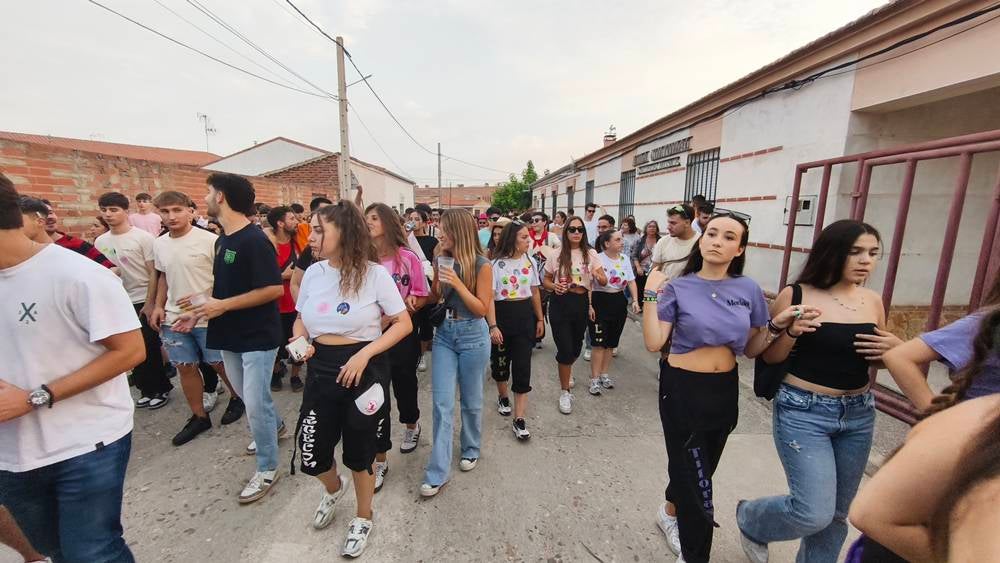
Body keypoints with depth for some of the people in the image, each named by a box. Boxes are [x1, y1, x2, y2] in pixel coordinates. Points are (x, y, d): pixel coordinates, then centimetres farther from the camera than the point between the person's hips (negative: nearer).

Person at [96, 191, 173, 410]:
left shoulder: (142, 237, -11)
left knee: (150, 349, 0)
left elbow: (154, 272, -12)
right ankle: (147, 388, 24)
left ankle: (161, 388, 15)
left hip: (143, 301, -5)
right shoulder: (100, 241, 5)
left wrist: (150, 302, -14)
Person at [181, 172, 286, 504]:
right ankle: (276, 428, 47)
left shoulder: (254, 240, -19)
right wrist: (205, 304, 3)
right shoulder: (222, 240, 9)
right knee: (247, 396, 23)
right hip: (231, 335, 9)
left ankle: (267, 469, 16)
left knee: (255, 404, -2)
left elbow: (274, 289, -24)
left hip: (258, 337, -9)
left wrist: (222, 306, -21)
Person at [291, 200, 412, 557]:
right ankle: (333, 489, 46)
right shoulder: (313, 273, 1)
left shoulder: (374, 273, -14)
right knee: (310, 455, 8)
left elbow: (404, 324, -11)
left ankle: (364, 518, 41)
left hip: (364, 368, -4)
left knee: (359, 451, 12)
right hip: (321, 370, 4)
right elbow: (301, 320, 15)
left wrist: (364, 355, -20)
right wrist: (298, 341, -7)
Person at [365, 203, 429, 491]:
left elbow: (422, 296, -2)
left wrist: (410, 304, -21)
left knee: (405, 386, 20)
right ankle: (380, 460, 23)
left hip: (403, 335, 0)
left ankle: (412, 425, 52)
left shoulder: (408, 258, -9)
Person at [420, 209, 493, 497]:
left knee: (471, 400, 13)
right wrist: (438, 280, -10)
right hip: (444, 334, 4)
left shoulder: (481, 265, -12)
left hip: (472, 335, -3)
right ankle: (438, 473, 13)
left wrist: (456, 282, -23)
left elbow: (481, 308, -13)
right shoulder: (441, 259, 2)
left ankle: (471, 449, 39)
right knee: (442, 403, 2)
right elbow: (435, 297, 10)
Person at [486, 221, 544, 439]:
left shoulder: (530, 262, 5)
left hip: (525, 316, 3)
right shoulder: (496, 264, -8)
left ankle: (519, 420, 6)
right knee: (500, 361, 14)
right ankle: (503, 397, 44)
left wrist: (540, 319, 15)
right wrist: (493, 326, -17)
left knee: (522, 367, -2)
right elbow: (489, 297, -11)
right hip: (502, 315, -2)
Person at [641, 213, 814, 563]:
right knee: (696, 480, 7)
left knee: (696, 469, 24)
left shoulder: (749, 289, -1)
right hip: (683, 390, -4)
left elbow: (751, 349, 5)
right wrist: (651, 295, -20)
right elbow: (654, 343, -17)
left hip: (725, 391, 4)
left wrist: (778, 325, -11)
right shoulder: (678, 287, -11)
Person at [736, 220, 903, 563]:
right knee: (814, 513, -7)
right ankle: (749, 519, 23)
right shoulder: (796, 296, -12)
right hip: (803, 411, -5)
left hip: (858, 414, 6)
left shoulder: (873, 301, 3)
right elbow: (770, 357, -7)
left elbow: (880, 357, 16)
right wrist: (791, 331, -25)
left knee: (836, 512, 16)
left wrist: (894, 349, -6)